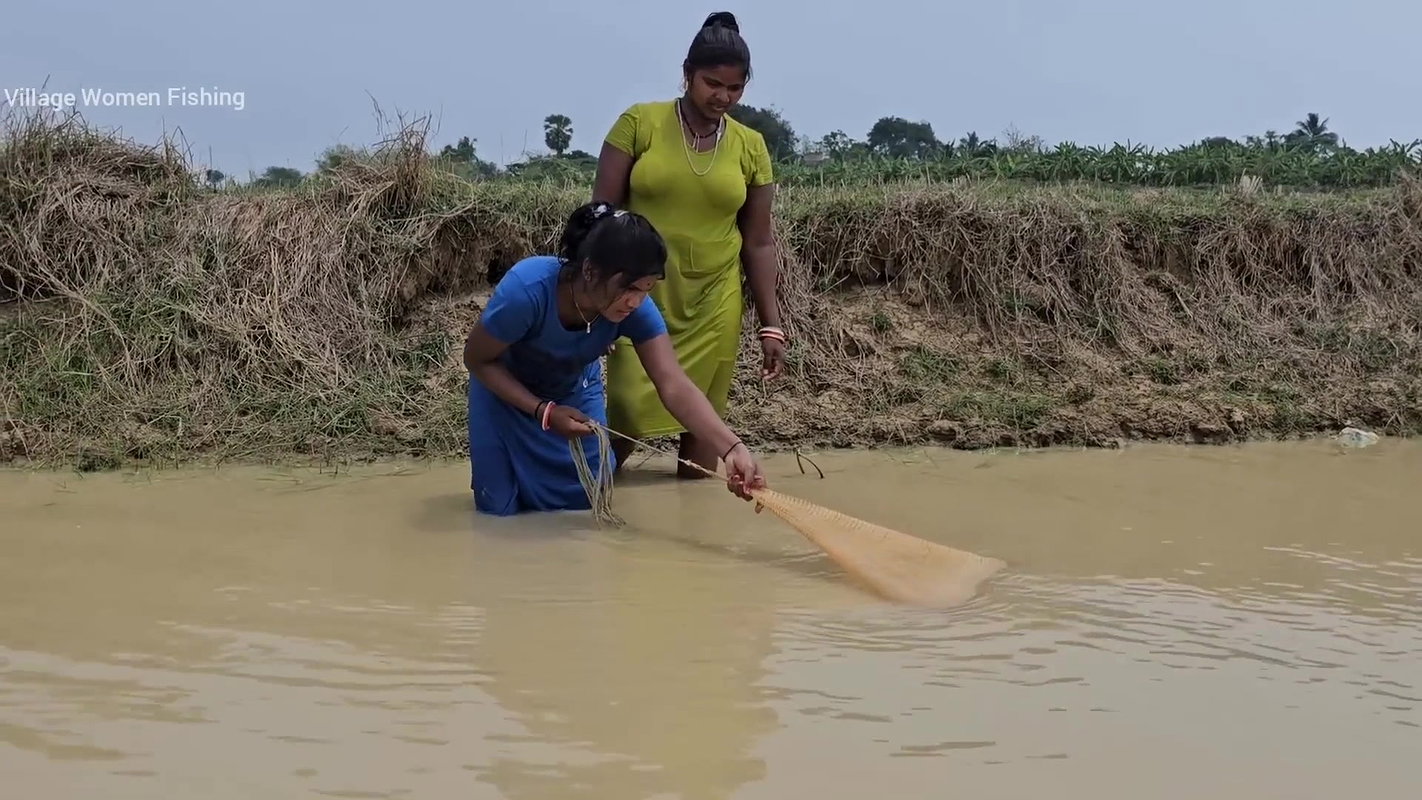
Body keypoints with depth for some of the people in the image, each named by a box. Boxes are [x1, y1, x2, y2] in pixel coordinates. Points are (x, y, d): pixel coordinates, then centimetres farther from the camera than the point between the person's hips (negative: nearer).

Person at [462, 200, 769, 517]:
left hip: (575, 391, 3)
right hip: (505, 389, -3)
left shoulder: (636, 308, -31)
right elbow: (477, 360, -25)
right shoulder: (527, 290, -41)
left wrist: (732, 448, -50)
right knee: (502, 508, -4)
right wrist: (544, 412, -33)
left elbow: (675, 386, -36)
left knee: (587, 503, 2)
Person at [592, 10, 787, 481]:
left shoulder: (750, 147, 2)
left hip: (713, 303, 2)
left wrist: (771, 324, 3)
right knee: (622, 416, -3)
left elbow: (758, 242, 6)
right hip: (639, 296, -2)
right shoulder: (638, 123, -5)